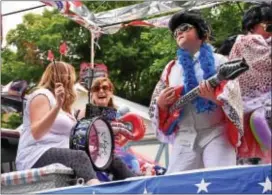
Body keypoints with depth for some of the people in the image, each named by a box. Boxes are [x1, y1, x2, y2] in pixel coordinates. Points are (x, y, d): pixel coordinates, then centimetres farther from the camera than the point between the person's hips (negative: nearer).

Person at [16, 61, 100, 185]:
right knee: (80, 156, -33)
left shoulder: (63, 106, 28)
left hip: (59, 155, 9)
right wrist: (57, 106, -25)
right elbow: (36, 133, -16)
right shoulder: (42, 95, 0)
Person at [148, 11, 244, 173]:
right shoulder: (171, 68, 19)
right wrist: (161, 103, -6)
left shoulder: (219, 61, 7)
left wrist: (214, 96, -27)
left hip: (216, 133, -4)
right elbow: (157, 103, 18)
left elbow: (232, 95, -5)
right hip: (184, 137, 4)